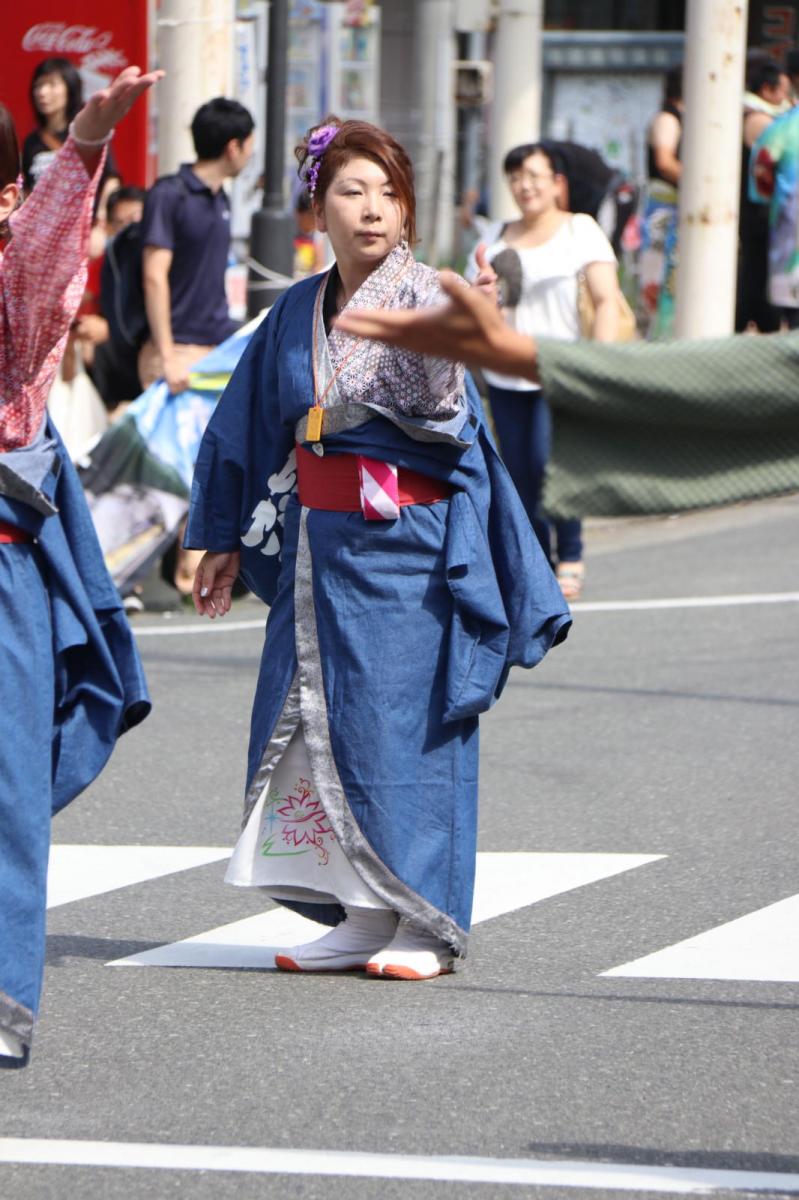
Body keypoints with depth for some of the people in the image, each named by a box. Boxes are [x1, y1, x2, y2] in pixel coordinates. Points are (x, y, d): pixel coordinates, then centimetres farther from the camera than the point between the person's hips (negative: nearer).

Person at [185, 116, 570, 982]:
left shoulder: (425, 299, -7)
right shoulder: (299, 313, 10)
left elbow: (437, 402, -26)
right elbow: (250, 427, 19)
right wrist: (224, 539, 21)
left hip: (404, 544, -6)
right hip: (316, 544, 6)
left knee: (401, 723, -5)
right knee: (321, 724, 5)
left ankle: (425, 921, 3)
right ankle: (363, 917, 14)